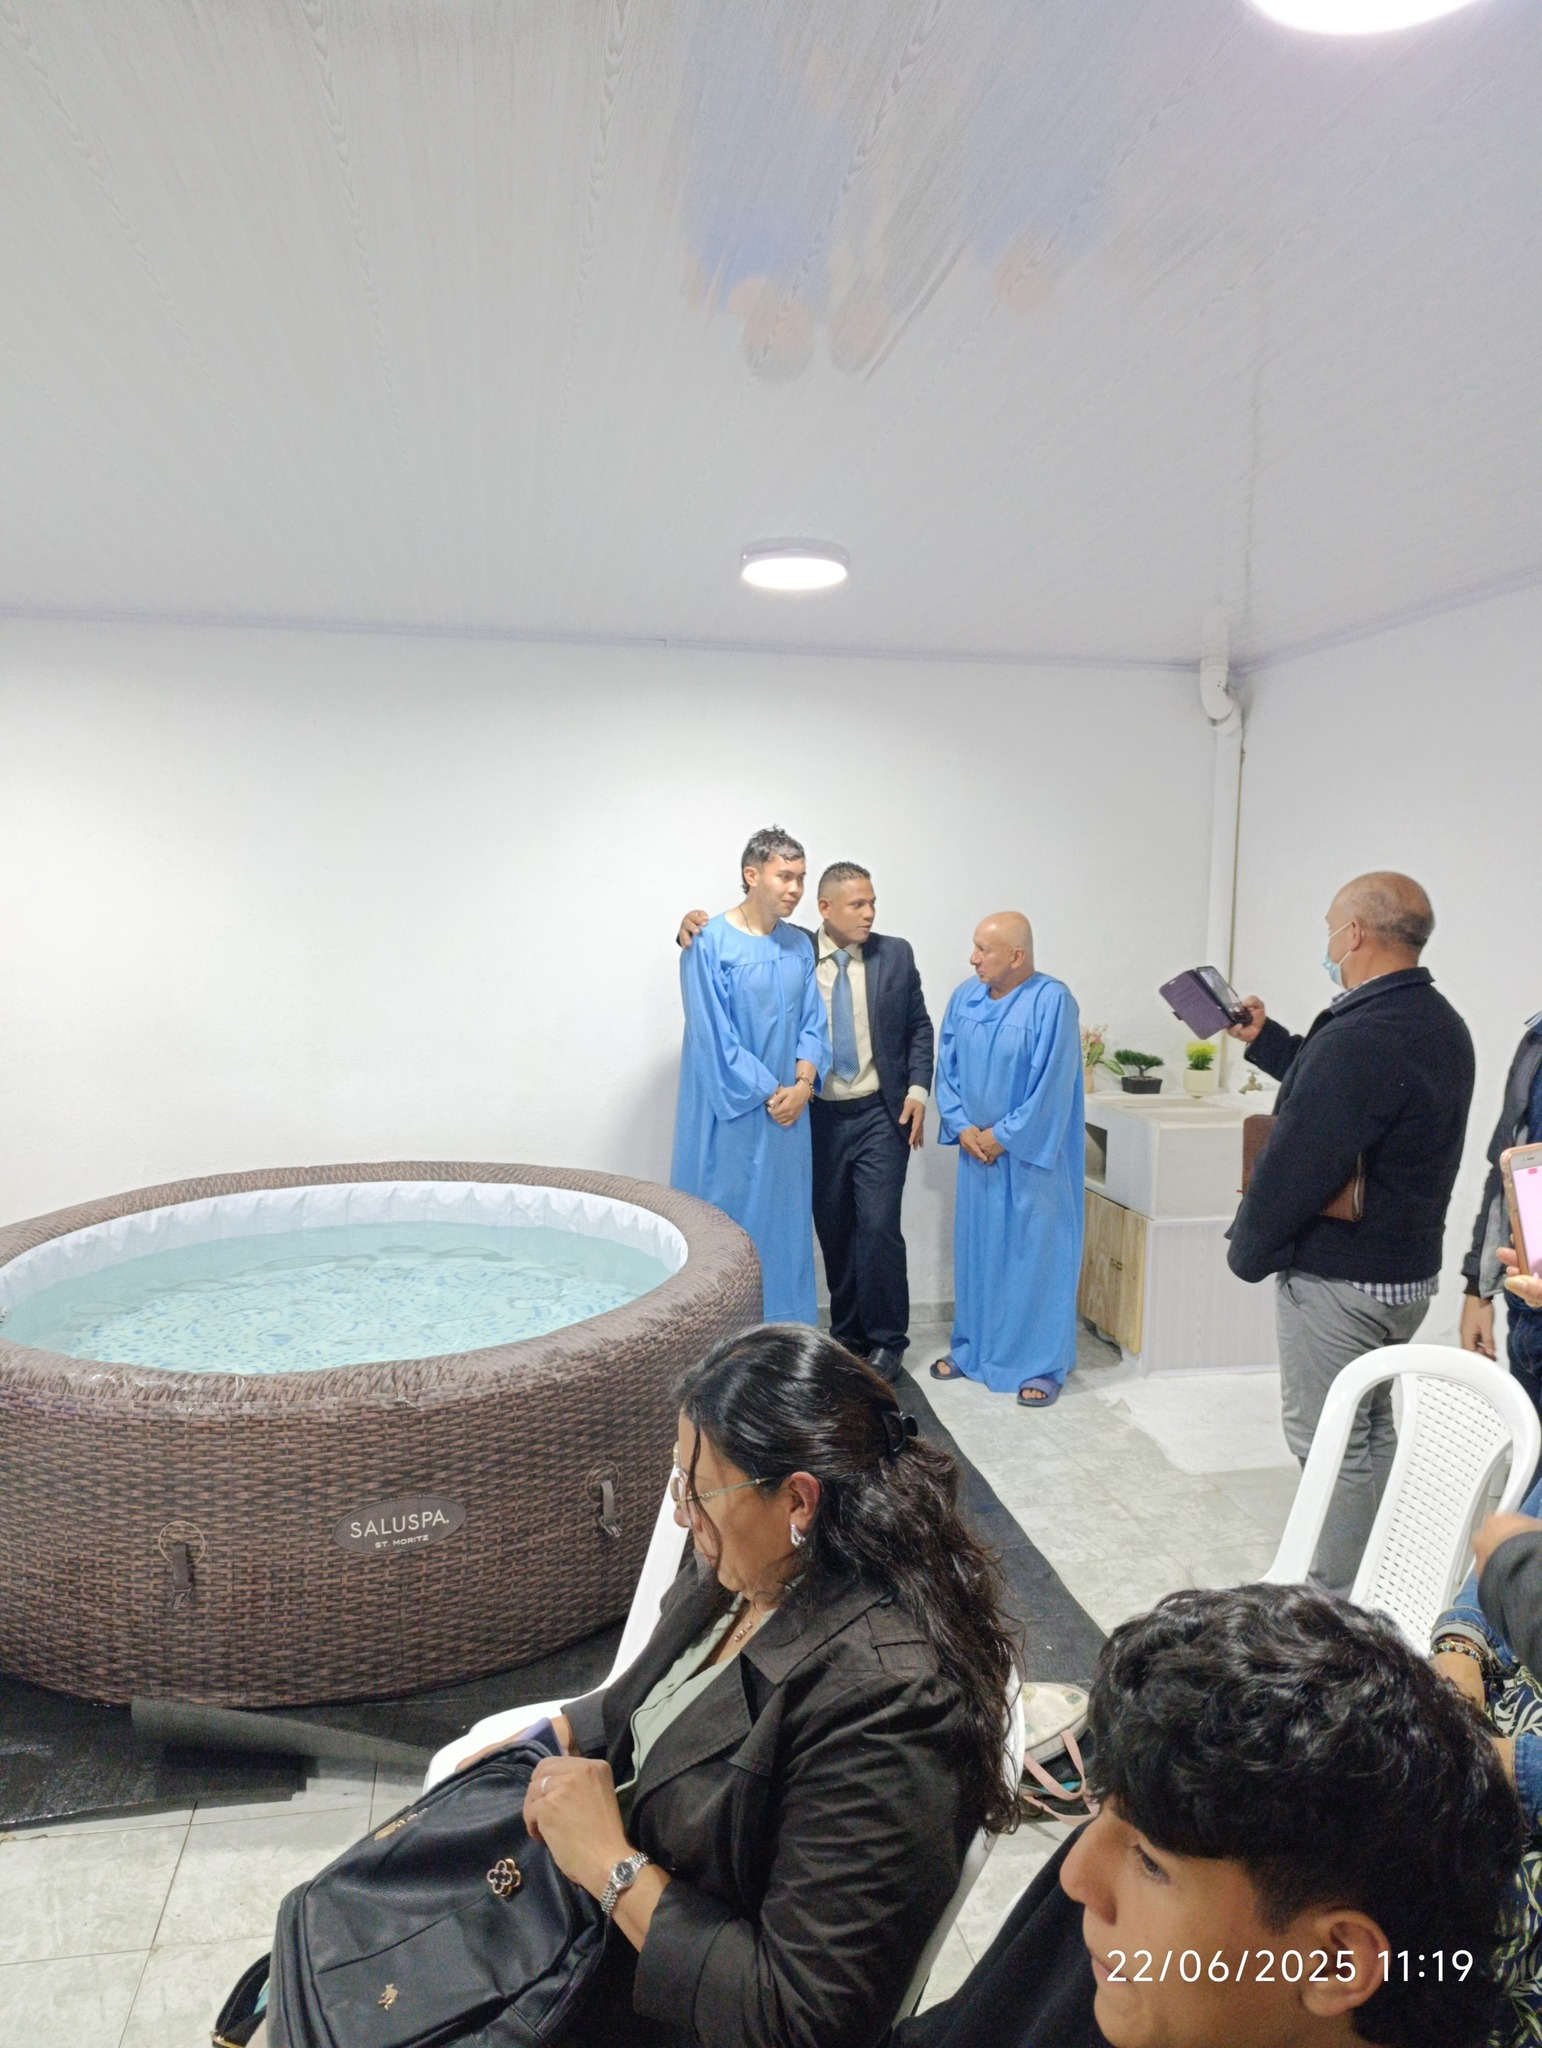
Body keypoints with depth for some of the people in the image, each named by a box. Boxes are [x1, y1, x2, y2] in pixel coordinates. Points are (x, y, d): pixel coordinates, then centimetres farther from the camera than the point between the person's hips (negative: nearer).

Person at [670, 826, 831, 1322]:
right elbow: (713, 1035, -14)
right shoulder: (709, 944, -11)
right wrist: (769, 1092, -12)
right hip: (729, 1113, -6)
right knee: (728, 1222, 2)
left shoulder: (799, 946, 8)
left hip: (787, 1113, 6)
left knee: (785, 1221, 11)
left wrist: (803, 1083, -7)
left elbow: (812, 1021, 9)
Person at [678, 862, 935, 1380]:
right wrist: (693, 926, -18)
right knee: (834, 1232, 9)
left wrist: (917, 1091, -3)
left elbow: (919, 1027, 8)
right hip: (819, 1118, 1)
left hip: (880, 1115, -1)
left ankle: (886, 1342, 9)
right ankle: (847, 1335, 25)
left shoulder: (895, 954, 1)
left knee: (878, 1226, -7)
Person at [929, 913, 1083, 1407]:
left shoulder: (1052, 1001, -16)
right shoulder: (965, 999, 3)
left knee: (1035, 1255, 2)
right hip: (976, 1150, 6)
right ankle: (971, 1349, 28)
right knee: (974, 1250, 13)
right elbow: (947, 1068, 8)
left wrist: (1002, 1136, -13)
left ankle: (1043, 1364, 14)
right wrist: (962, 1126, -6)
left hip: (1031, 1155, -6)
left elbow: (1051, 1085, -18)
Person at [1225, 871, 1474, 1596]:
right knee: (1376, 1433, 21)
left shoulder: (1357, 1039, -27)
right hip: (1411, 1270, 10)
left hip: (1338, 1281, -10)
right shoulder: (1443, 1026, 6)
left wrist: (1247, 1250, -10)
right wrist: (1265, 1041, 23)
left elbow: (1295, 1165, -25)